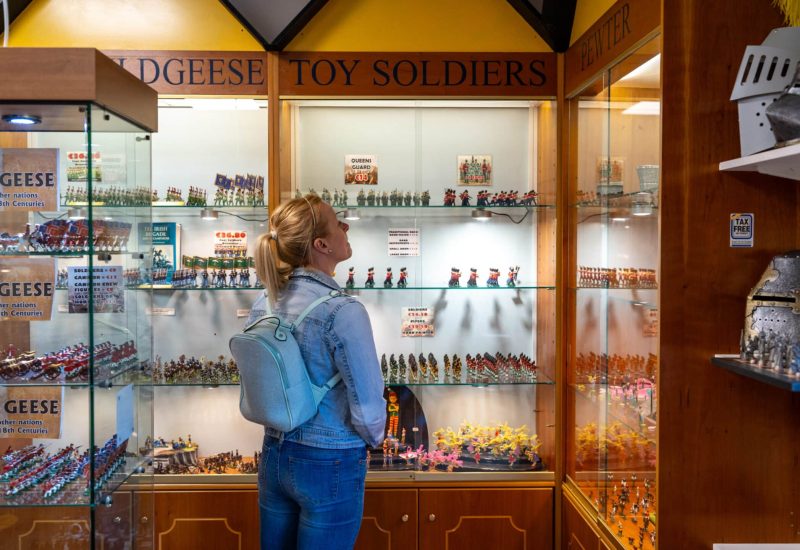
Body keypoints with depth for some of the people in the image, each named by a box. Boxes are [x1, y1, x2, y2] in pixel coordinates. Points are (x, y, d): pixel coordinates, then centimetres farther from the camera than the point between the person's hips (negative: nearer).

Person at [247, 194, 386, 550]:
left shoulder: (262, 305, -3)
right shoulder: (342, 311, -23)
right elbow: (368, 407, -19)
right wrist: (374, 439, 1)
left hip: (275, 457, 6)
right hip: (330, 465, -6)